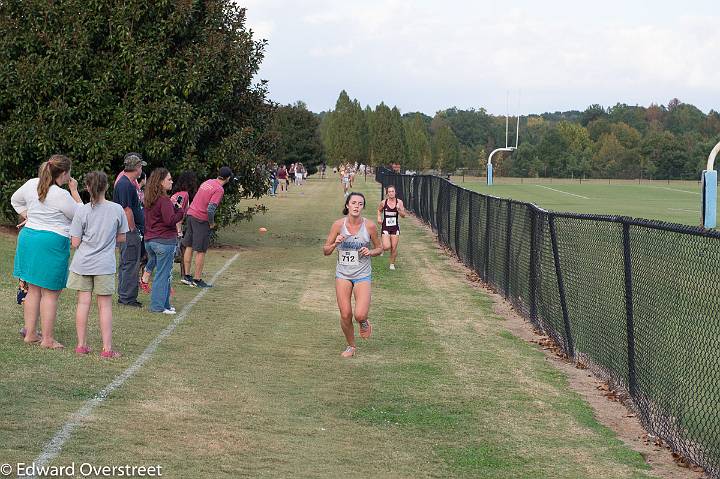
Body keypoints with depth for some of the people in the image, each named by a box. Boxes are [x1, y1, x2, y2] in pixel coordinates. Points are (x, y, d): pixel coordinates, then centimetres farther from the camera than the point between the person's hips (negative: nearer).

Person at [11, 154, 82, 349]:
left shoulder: (32, 184, 4)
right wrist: (74, 191, 1)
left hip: (28, 236, 8)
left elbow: (15, 200, 21)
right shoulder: (61, 195, -17)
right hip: (53, 242, -7)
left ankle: (30, 334, 20)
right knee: (50, 293, 0)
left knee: (33, 289, 16)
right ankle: (48, 339, 3)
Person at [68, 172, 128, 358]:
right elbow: (121, 238, 5)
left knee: (83, 303, 8)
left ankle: (81, 345, 12)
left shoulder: (82, 211, -8)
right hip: (105, 265, 0)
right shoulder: (117, 209, -5)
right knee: (105, 305, 5)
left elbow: (75, 243, -6)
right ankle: (107, 348, 5)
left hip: (82, 264, 0)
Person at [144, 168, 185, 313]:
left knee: (161, 273, 16)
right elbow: (170, 220, -22)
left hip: (150, 240, 9)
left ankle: (165, 304, 21)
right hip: (165, 240, -9)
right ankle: (158, 306, 1)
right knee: (163, 274, -1)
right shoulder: (164, 200, -17)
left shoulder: (149, 199, 11)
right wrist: (180, 211, -6)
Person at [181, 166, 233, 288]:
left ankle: (187, 276, 21)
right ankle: (197, 280, 5)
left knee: (189, 247, 14)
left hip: (190, 214, 8)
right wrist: (212, 223, -8)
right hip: (201, 220, -8)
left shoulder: (208, 182, 9)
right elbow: (210, 209, -25)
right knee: (201, 251, 1)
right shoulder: (219, 190, -15)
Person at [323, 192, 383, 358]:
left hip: (363, 275, -1)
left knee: (360, 315, -17)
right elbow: (326, 251, 1)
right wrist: (335, 244, -19)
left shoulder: (370, 226, -7)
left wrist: (370, 252, -13)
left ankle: (364, 322, 21)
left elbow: (380, 248, 8)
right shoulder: (338, 225, -6)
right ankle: (351, 346, 24)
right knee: (345, 315, -1)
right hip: (343, 274, 1)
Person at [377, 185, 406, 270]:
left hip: (395, 227, 1)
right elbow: (379, 210, 15)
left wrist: (399, 209, -24)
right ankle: (381, 247, 23)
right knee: (387, 247, -14)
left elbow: (403, 215, -6)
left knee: (394, 248, 4)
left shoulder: (399, 202, -5)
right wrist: (379, 217, -3)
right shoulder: (383, 202, -5)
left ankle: (392, 264, 25)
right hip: (385, 227, -1)